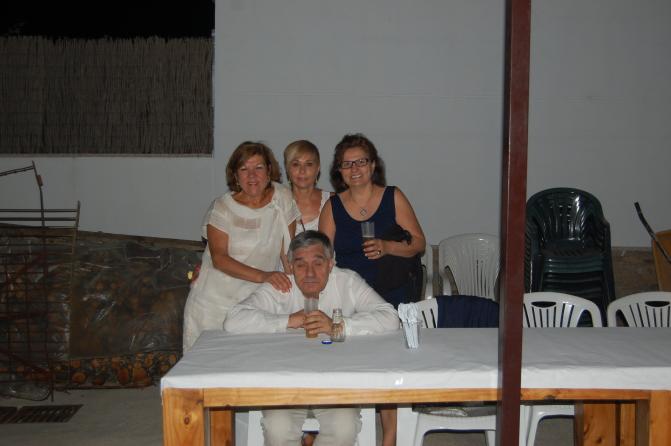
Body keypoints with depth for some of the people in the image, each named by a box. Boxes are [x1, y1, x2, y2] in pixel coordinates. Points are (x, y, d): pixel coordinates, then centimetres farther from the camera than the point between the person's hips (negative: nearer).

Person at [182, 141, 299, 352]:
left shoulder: (282, 198, -1)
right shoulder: (222, 207, -7)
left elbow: (288, 250, 3)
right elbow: (219, 258, -16)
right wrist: (263, 276, -27)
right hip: (216, 302, -1)